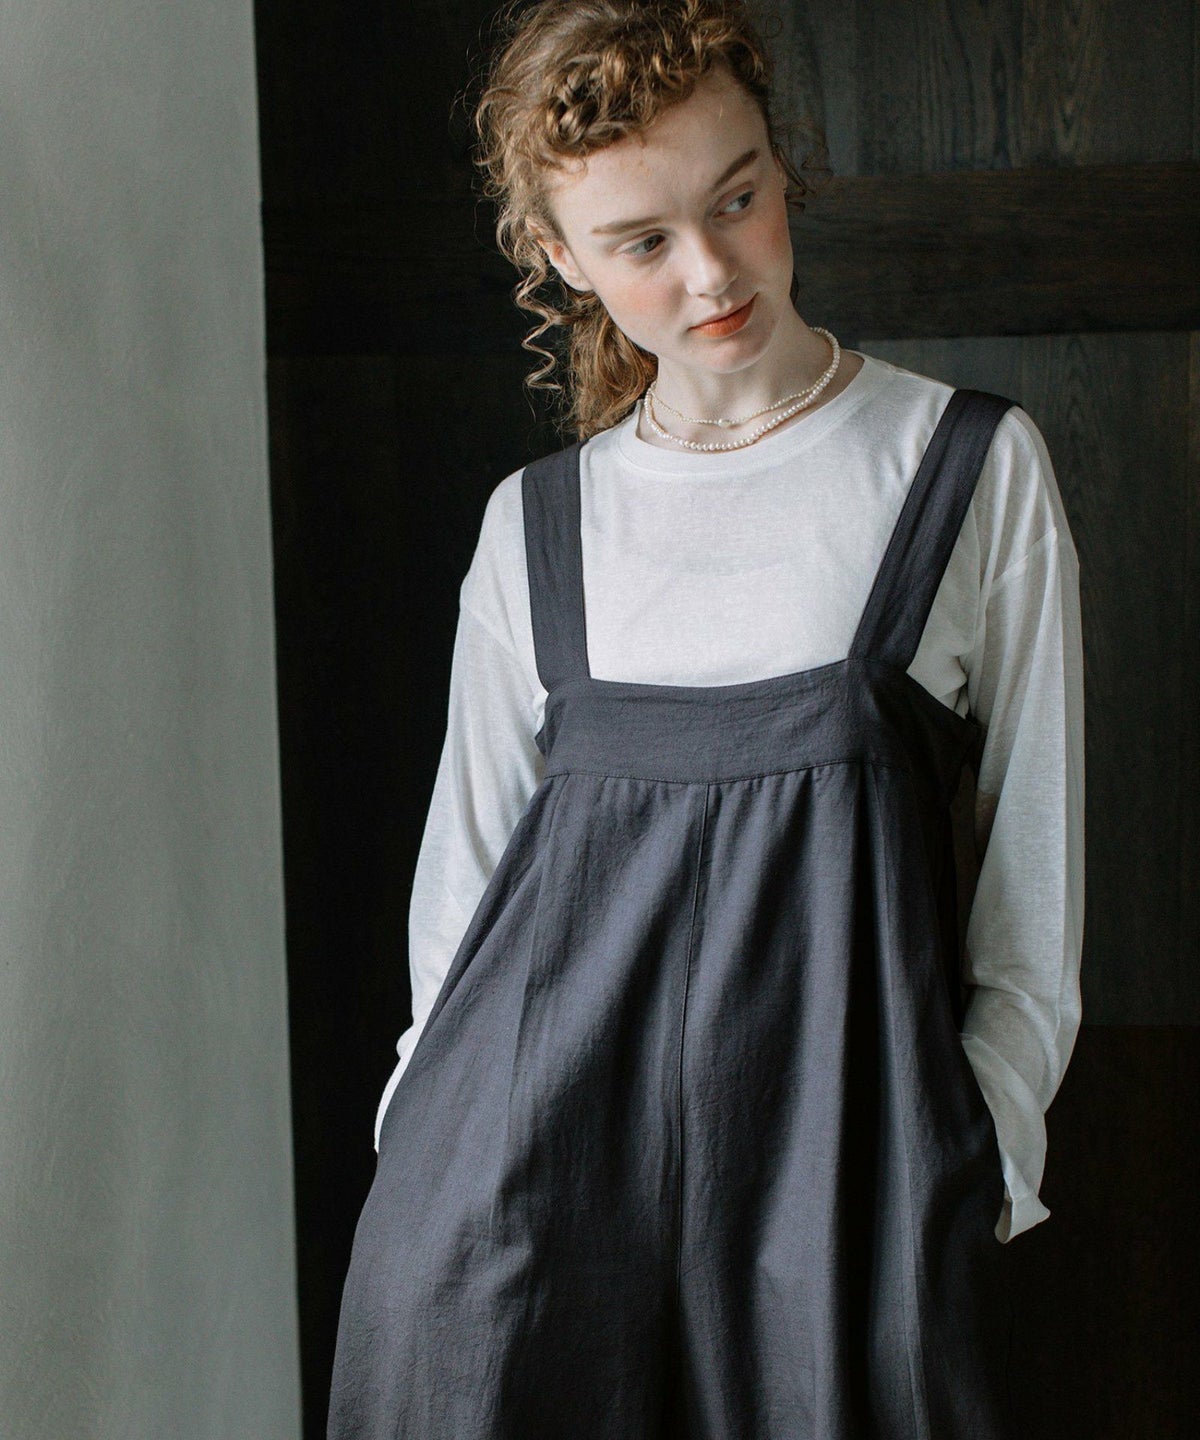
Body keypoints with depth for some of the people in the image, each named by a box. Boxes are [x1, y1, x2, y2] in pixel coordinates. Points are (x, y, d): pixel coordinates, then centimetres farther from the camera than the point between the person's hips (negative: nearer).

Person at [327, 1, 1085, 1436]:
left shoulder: (972, 468, 3)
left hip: (829, 1101, -2)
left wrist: (988, 1141, -2)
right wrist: (433, 1115, 8)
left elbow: (1036, 859, 4)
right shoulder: (537, 521, 10)